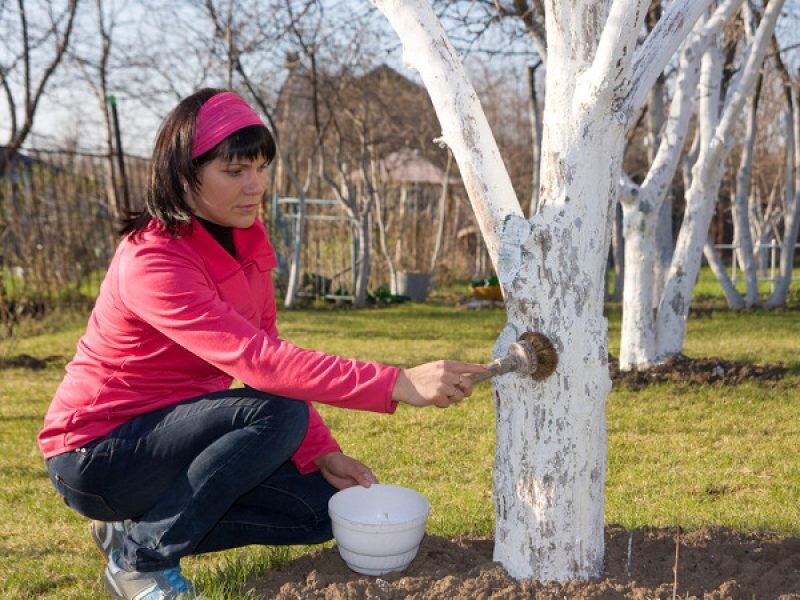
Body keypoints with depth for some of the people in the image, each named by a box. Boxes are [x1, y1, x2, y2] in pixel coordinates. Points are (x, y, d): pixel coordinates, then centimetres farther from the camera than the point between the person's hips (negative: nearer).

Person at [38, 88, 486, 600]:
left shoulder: (246, 241, -1)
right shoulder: (151, 261, -27)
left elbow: (267, 353, 0)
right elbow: (257, 361, -39)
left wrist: (322, 452, -12)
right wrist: (399, 384, -44)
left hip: (175, 434, 8)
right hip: (96, 453, -8)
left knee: (321, 508, -2)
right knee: (277, 414, -28)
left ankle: (139, 525, 9)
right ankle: (140, 557, -11)